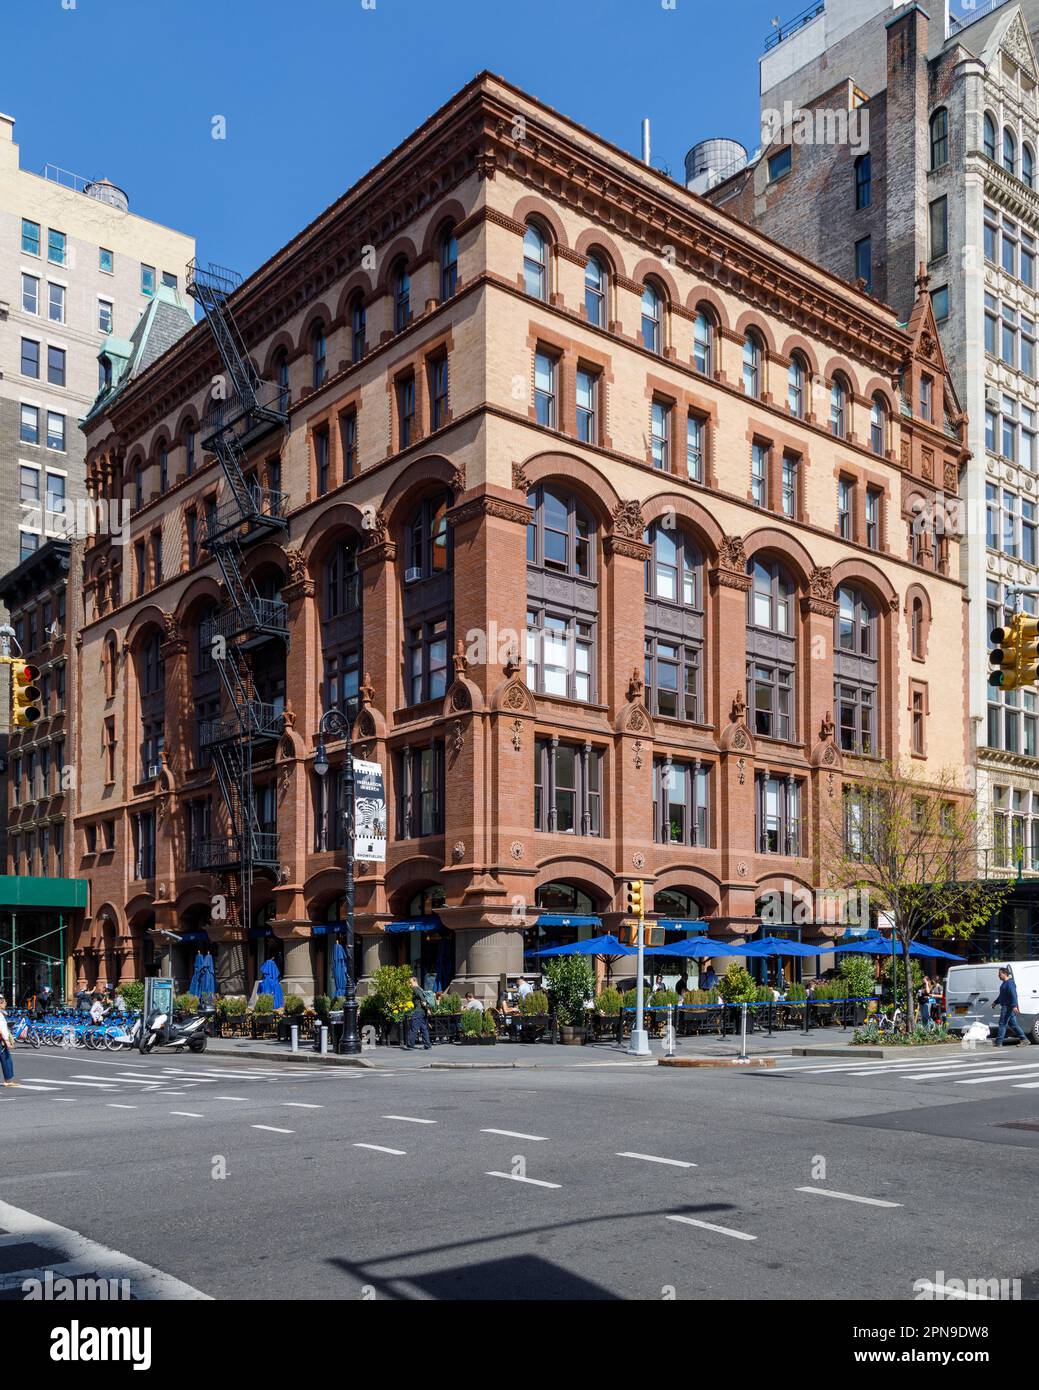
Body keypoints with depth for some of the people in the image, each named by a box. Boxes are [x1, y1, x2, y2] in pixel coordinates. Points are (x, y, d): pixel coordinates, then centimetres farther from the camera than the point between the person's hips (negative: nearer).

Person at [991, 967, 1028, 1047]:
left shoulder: (1009, 983, -16)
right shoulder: (1004, 983, 17)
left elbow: (1014, 995, -26)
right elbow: (1001, 995, 29)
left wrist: (1014, 1006, -34)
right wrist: (995, 1002, 28)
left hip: (1008, 1007, -10)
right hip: (1005, 1007, 10)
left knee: (1002, 1024, -7)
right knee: (1013, 1024, 13)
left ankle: (998, 1043, -5)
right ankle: (1024, 1039, 16)